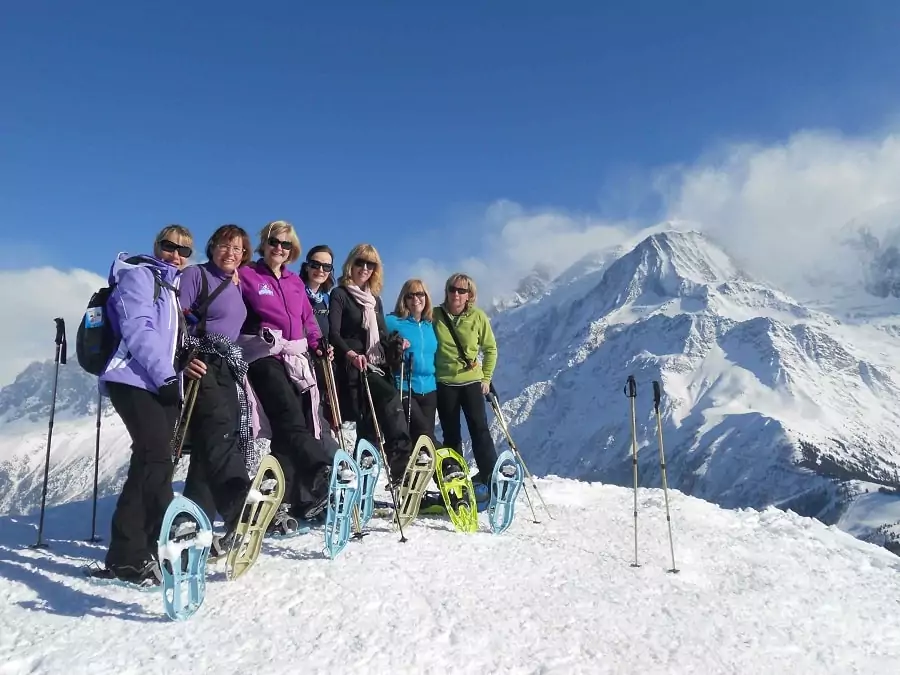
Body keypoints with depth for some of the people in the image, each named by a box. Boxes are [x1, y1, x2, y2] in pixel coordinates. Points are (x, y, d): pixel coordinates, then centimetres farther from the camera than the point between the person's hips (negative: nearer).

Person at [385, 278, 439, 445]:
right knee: (424, 432, -15)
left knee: (427, 432, 6)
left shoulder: (431, 325, 14)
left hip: (429, 389, 5)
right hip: (402, 388, -5)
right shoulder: (392, 322, -2)